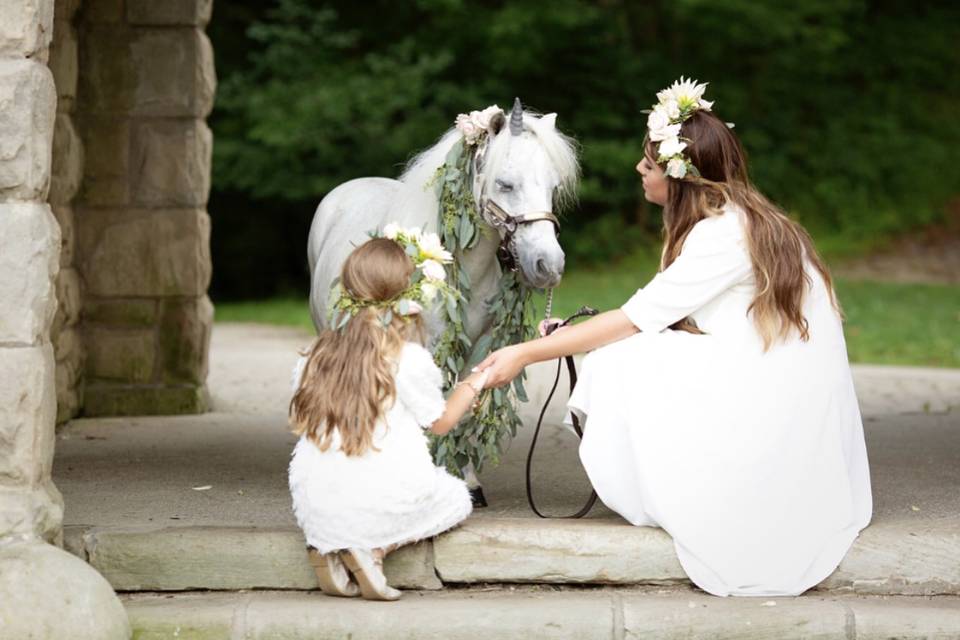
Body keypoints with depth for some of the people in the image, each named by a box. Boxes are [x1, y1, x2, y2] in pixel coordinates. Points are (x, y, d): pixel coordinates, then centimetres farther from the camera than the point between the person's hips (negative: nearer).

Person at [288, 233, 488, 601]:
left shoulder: (317, 356, 4)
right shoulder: (410, 360, -8)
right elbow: (441, 421, 6)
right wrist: (473, 385, 24)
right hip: (384, 503, -5)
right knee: (456, 498, 22)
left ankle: (325, 548, 4)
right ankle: (375, 549, -5)